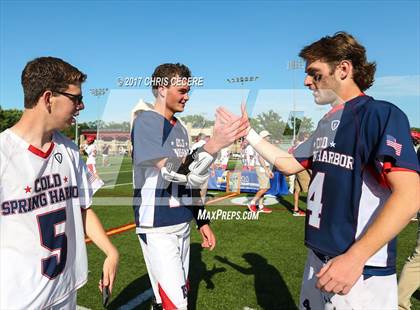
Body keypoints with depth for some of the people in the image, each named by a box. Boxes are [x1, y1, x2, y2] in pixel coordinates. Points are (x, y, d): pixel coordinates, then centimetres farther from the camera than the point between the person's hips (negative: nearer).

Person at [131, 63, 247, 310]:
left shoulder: (180, 127, 12)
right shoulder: (146, 122, -13)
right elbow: (172, 172, -24)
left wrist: (202, 221, 13)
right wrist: (213, 146, -34)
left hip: (182, 225, 8)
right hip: (157, 228, -8)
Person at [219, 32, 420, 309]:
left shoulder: (381, 114, -15)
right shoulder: (327, 123, 10)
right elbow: (289, 164, 16)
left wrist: (355, 258, -28)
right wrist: (248, 133, 11)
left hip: (363, 270, -8)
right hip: (319, 257, 8)